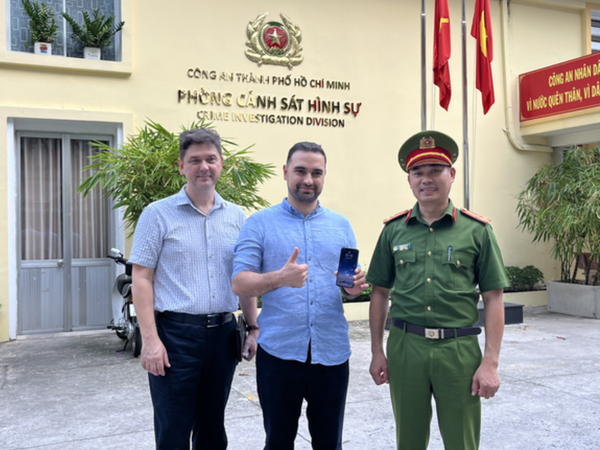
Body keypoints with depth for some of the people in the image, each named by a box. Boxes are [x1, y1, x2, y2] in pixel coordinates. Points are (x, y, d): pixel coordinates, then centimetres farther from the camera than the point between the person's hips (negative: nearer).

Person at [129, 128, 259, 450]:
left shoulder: (236, 216, 8)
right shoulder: (158, 214, -4)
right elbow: (142, 279, -7)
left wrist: (254, 328, 8)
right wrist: (150, 340, -13)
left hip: (223, 334, 4)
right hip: (175, 333, -4)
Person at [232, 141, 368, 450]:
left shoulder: (341, 225, 10)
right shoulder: (260, 223, 1)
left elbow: (350, 285, 14)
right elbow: (239, 283, -7)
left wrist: (354, 287, -10)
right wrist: (280, 278, -25)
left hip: (332, 353, 3)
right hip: (279, 353, -2)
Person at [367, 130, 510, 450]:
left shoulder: (477, 230, 0)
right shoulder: (394, 230, 5)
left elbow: (493, 298, -1)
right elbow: (380, 293, 9)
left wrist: (491, 363, -6)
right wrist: (377, 351, 6)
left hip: (459, 349, -1)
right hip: (405, 348, 2)